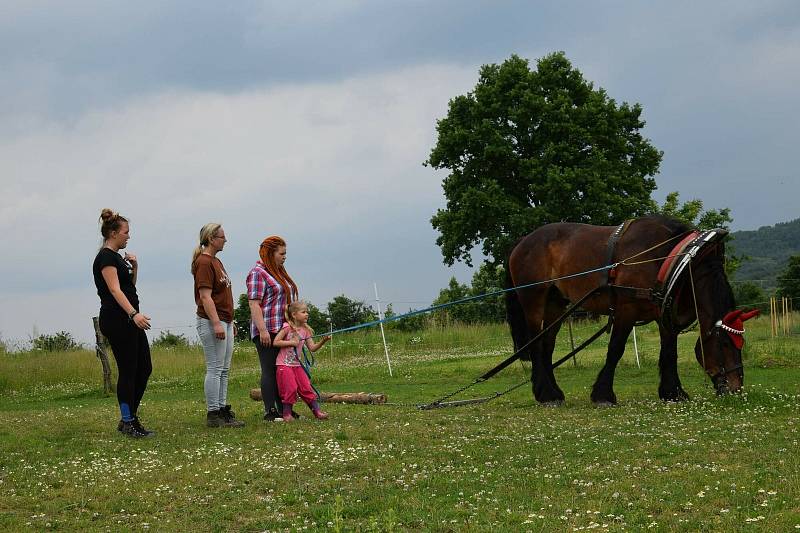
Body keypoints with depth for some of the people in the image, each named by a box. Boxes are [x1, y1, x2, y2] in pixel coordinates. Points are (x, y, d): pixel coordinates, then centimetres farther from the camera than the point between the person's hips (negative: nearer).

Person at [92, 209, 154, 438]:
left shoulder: (117, 257, 18)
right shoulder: (106, 257, -12)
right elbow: (115, 289, -24)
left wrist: (134, 267, 9)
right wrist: (134, 314, -35)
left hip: (129, 320, 10)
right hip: (116, 321, -10)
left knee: (144, 368, 9)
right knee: (128, 371, -5)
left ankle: (129, 418, 14)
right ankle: (128, 423, 2)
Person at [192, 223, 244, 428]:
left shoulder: (216, 261, 18)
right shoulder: (204, 262, -13)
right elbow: (205, 297, -19)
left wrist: (229, 321, 23)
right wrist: (216, 323, -24)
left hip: (224, 322, 10)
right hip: (211, 321, -10)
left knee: (224, 369, 11)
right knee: (215, 369, -8)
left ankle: (223, 410, 16)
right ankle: (213, 414, -6)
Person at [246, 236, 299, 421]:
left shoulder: (279, 273, 21)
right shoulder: (257, 273, -8)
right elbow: (254, 304, -15)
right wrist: (262, 330, -21)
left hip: (283, 330, 9)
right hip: (267, 331, -9)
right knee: (269, 371, -7)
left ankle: (283, 409, 11)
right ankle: (270, 412, -6)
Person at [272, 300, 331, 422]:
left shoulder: (305, 330, 6)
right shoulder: (287, 327, -11)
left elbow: (312, 348, 2)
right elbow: (275, 342, -15)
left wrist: (323, 341, -13)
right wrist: (291, 342, -19)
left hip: (296, 365, 5)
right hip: (284, 365, -5)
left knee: (306, 387, 1)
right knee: (290, 389, -11)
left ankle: (317, 410, 5)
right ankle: (286, 413, 3)